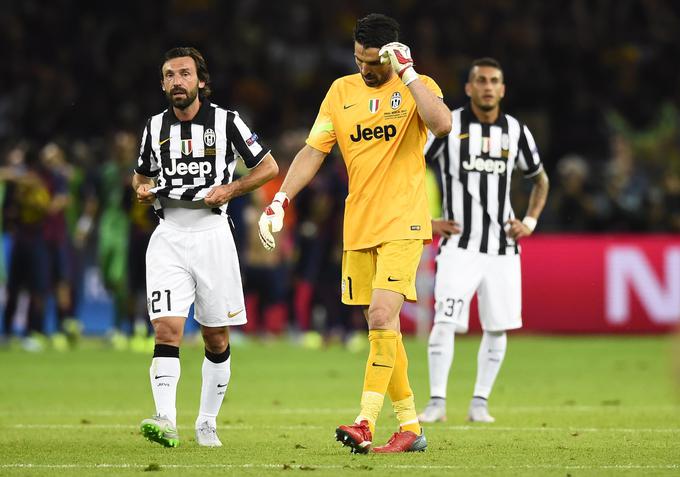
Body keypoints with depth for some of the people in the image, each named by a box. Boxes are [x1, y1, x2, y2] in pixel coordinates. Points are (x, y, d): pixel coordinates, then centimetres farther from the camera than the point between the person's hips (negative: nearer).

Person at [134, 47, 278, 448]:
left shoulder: (226, 121, 0)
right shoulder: (156, 127, 9)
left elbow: (269, 167, 5)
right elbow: (142, 175, 24)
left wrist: (230, 189, -9)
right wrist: (143, 189, 1)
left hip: (212, 232, -1)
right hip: (169, 237, 1)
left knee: (217, 338, 6)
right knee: (167, 329, -15)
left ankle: (208, 422, 19)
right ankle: (166, 421, -25)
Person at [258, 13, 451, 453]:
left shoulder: (417, 86, -2)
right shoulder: (341, 91, 10)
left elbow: (442, 124, -23)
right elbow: (313, 152, 9)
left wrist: (407, 72, -20)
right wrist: (281, 201, -2)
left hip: (403, 224, -5)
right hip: (358, 228, 5)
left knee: (382, 316, -18)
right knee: (381, 327, 6)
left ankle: (366, 423, -19)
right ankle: (410, 427, 14)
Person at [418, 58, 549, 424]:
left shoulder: (516, 131, 6)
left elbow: (540, 180, 23)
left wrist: (530, 221, 8)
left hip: (502, 248, 3)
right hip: (459, 246, -3)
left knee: (497, 328, 3)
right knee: (445, 323, -13)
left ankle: (480, 403, 14)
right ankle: (437, 401, -4)